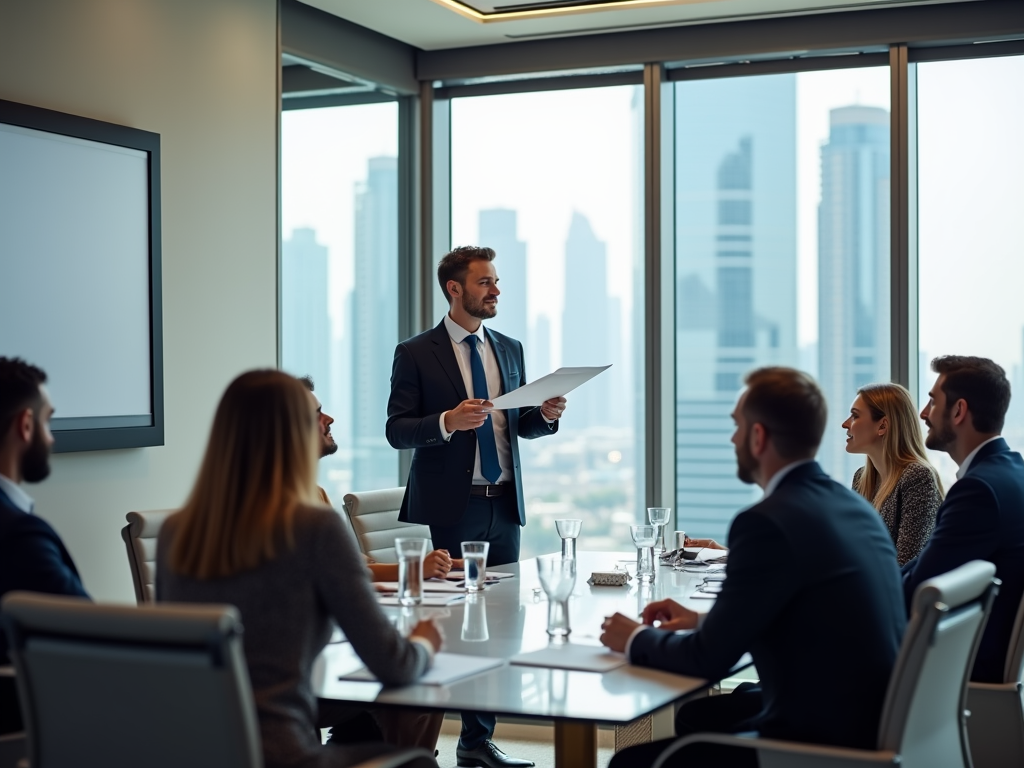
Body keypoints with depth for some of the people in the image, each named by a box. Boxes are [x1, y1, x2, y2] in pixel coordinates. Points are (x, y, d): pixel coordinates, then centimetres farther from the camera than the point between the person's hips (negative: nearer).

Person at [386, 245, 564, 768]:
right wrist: (447, 421, -24)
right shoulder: (416, 354, -3)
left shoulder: (510, 350, 13)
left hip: (503, 508, 5)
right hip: (447, 509, -5)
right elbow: (397, 430, -8)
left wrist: (547, 415, -3)